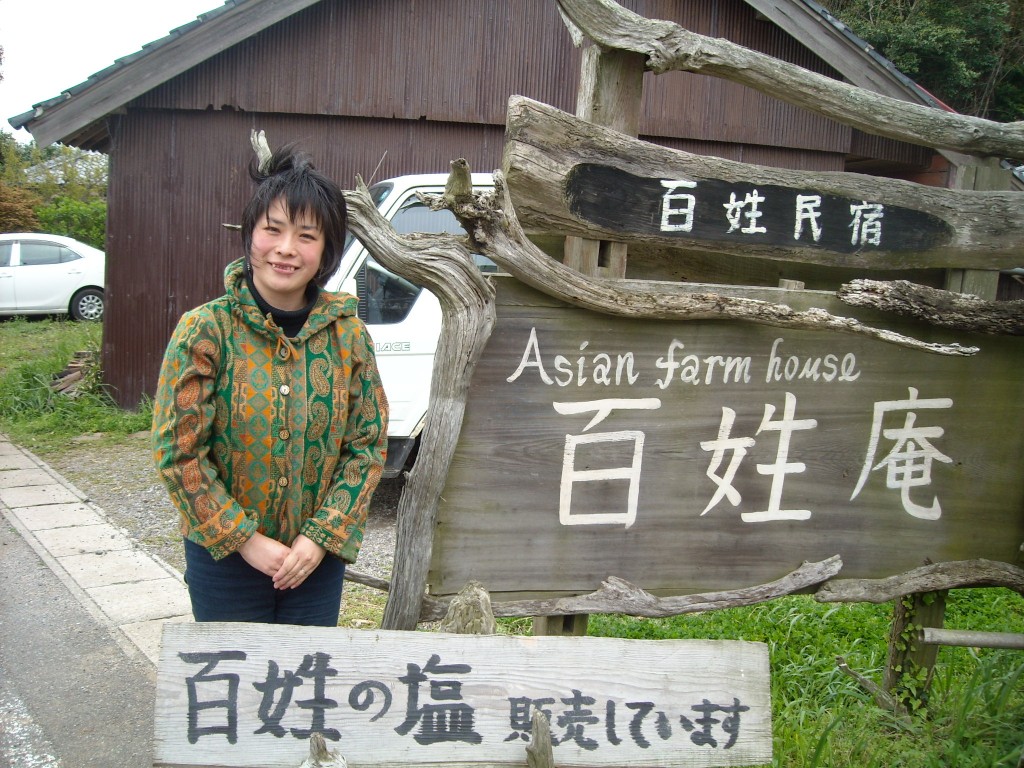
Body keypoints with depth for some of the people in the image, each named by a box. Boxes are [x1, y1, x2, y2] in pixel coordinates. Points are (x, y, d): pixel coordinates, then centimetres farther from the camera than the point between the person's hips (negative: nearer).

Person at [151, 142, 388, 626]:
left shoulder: (348, 334, -5)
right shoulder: (205, 330, -12)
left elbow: (369, 445, -2)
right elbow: (177, 450, -11)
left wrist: (323, 536, -10)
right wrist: (244, 539, -13)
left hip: (318, 557, 2)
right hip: (226, 555, -2)